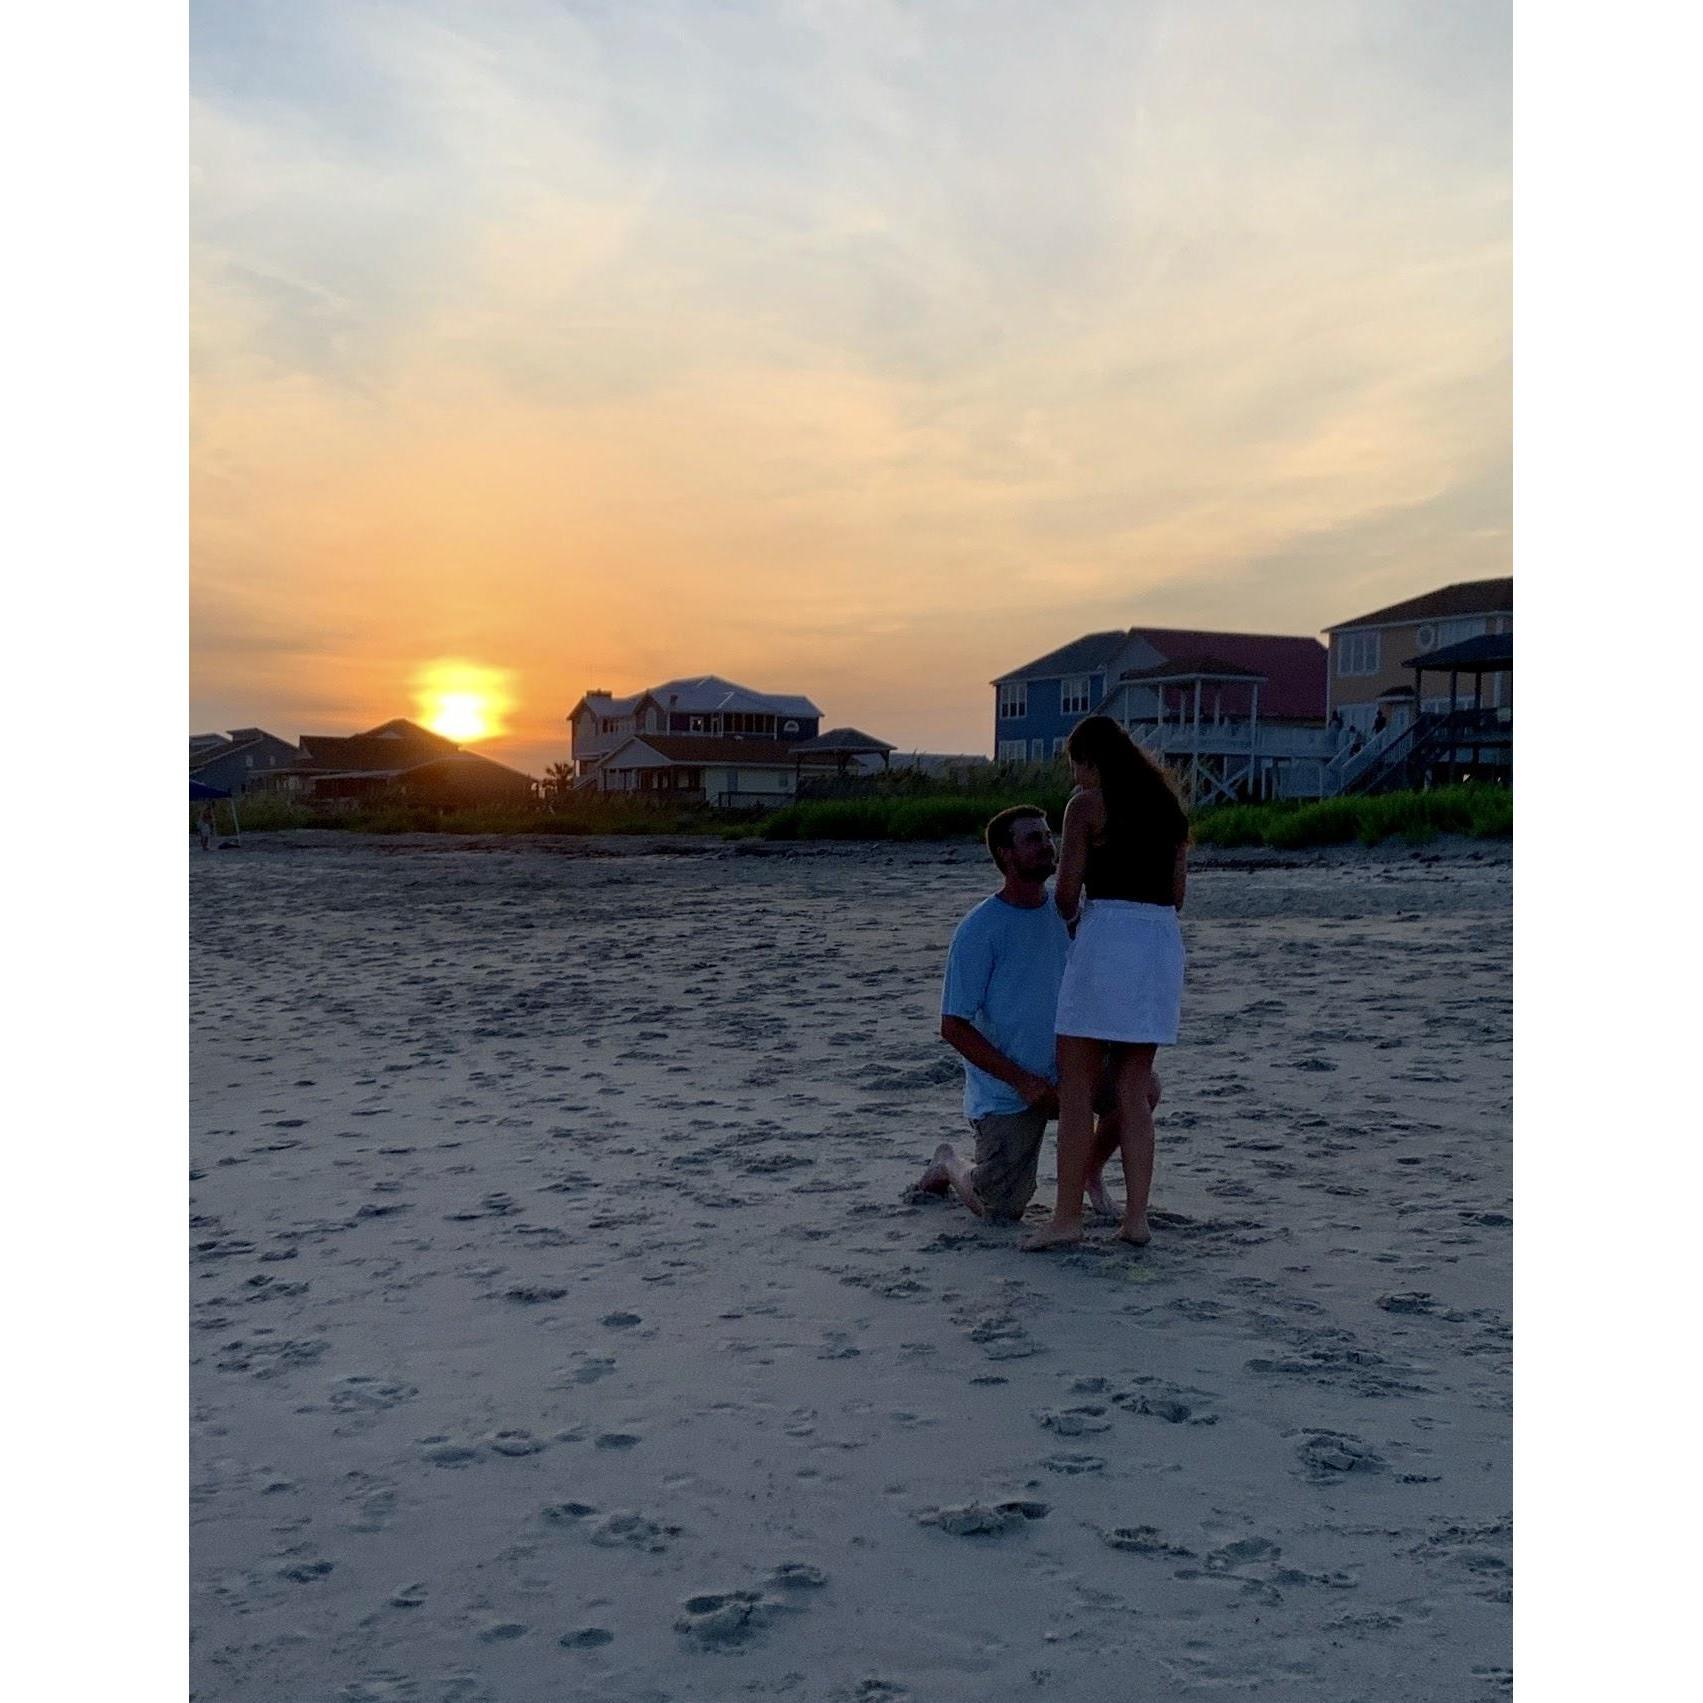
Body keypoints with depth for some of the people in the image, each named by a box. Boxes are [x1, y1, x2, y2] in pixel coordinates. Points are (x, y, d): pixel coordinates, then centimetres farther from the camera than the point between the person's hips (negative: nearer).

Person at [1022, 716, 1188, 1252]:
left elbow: (1066, 892, -6)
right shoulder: (1167, 805, 17)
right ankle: (1136, 1216, 8)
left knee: (1076, 1087, -1)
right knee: (1133, 1089, 10)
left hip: (1106, 935, -6)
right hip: (1163, 939, 7)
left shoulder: (1087, 804, -3)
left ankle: (1067, 1216, -2)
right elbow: (1176, 893, 16)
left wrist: (1071, 918, 15)